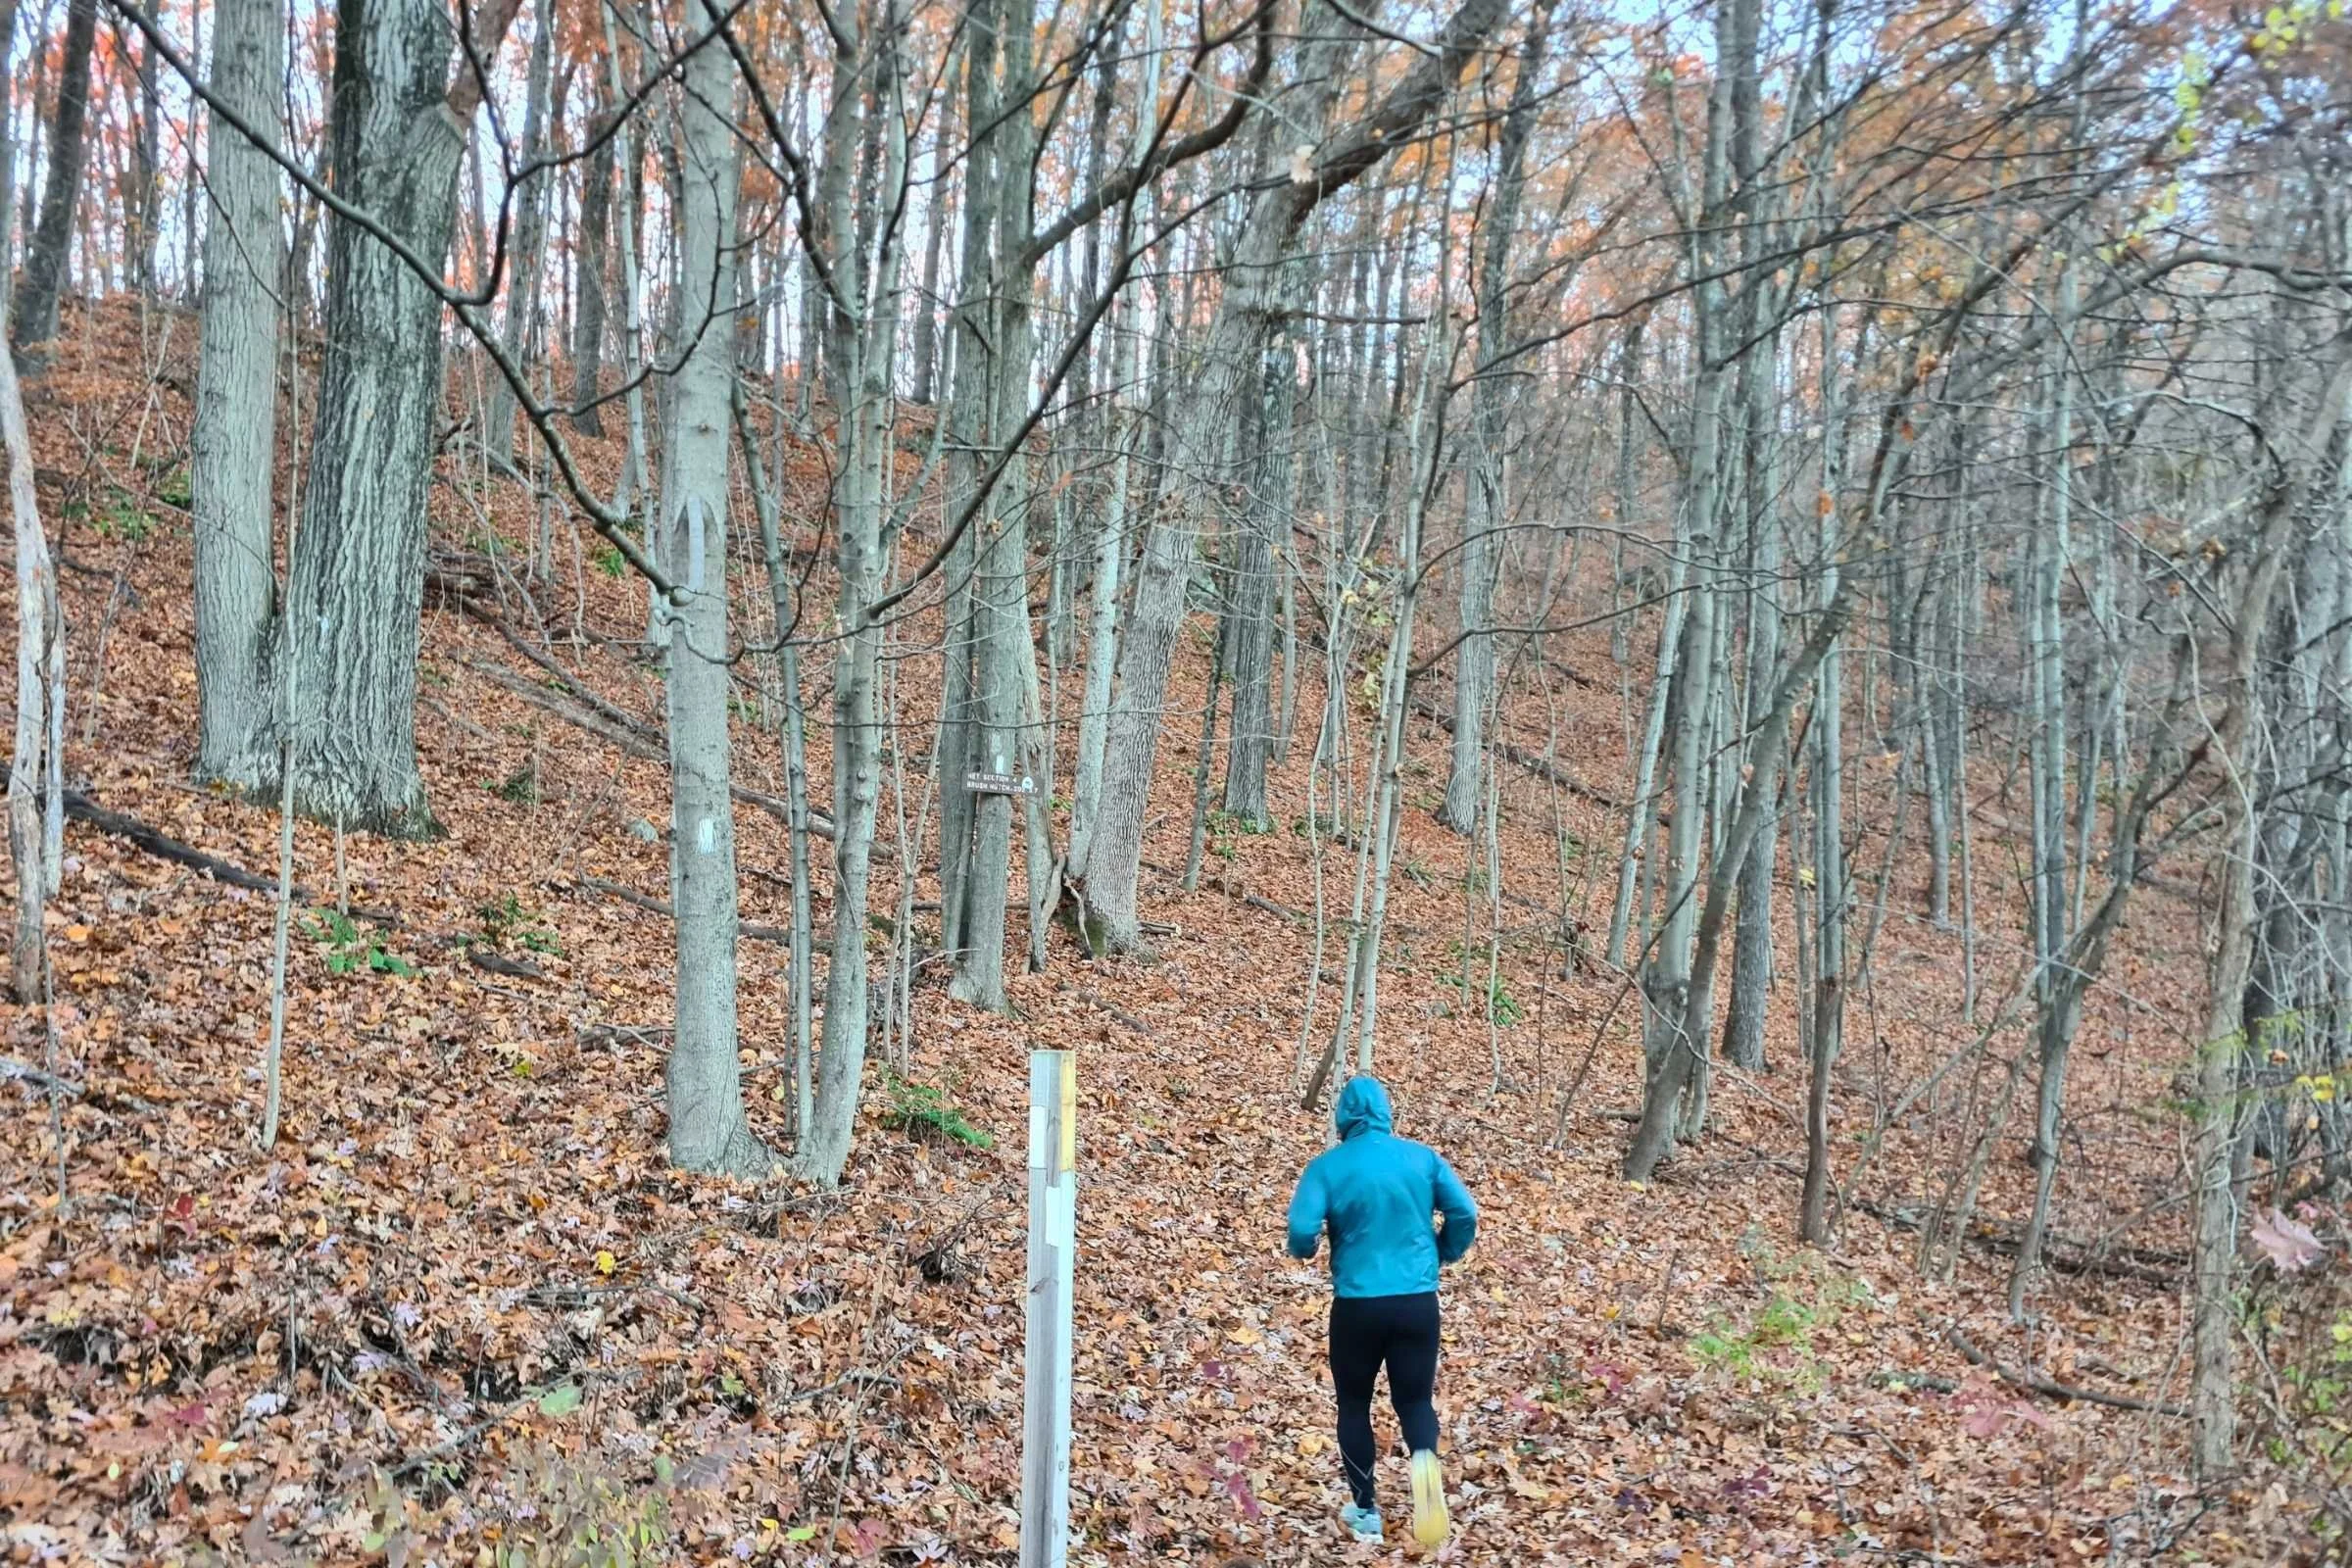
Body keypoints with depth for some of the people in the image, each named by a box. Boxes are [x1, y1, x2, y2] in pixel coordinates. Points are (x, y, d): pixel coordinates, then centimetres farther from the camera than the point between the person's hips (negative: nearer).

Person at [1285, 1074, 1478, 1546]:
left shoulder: (1329, 1165, -6)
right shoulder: (1422, 1157, 2)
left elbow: (1302, 1230, -15)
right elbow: (1465, 1213, -2)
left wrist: (1305, 1251, 9)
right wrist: (1444, 1256, 16)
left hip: (1357, 1304, -2)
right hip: (1418, 1301, 2)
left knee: (1354, 1404, 18)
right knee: (1415, 1397, 14)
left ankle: (1365, 1510, 23)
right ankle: (1425, 1458, -19)